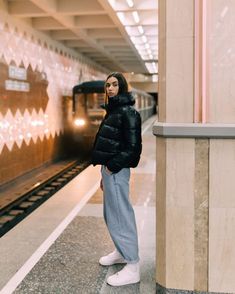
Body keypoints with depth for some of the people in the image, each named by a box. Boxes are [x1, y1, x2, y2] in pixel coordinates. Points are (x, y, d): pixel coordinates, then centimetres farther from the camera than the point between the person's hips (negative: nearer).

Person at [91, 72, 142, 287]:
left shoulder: (127, 112, -13)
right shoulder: (114, 111, 16)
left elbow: (132, 146, -19)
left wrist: (112, 167, -17)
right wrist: (104, 174, 18)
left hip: (116, 171, -10)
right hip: (109, 169, 10)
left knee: (120, 215, -6)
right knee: (111, 214, 19)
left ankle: (132, 268, 3)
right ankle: (122, 252, 35)